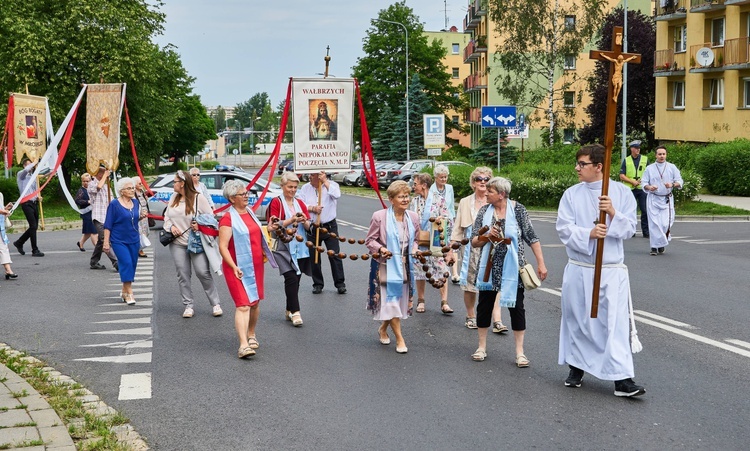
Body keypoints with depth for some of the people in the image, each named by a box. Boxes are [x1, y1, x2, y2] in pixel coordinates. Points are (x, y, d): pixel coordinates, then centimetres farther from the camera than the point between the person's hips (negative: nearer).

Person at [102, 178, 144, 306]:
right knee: (126, 263, -17)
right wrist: (106, 241, -11)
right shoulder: (114, 204, -9)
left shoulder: (135, 202, 7)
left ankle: (124, 291, 24)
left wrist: (141, 217, -1)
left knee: (132, 264, 8)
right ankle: (129, 293, -13)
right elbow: (108, 225, -7)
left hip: (134, 240, 6)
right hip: (119, 241, -6)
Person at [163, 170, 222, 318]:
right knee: (183, 275, 4)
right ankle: (189, 306, 11)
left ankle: (215, 304, 1)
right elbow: (166, 216, 18)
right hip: (177, 243, 5)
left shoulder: (199, 198, -7)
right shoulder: (174, 197, 10)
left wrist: (200, 225, -20)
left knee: (203, 273, -9)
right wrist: (171, 226, -2)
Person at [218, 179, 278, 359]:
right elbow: (222, 246, -19)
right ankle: (243, 345, -19)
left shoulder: (249, 212, 11)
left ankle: (251, 335, 34)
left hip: (256, 265, 8)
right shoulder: (228, 219, -14)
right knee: (243, 305, -15)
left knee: (255, 302, 15)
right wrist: (234, 267, -27)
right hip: (239, 268, -8)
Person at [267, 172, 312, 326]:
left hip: (300, 248, 5)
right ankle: (295, 312, -11)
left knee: (296, 279, 6)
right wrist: (292, 220, -18)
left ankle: (289, 311, 17)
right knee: (291, 278, -13)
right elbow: (274, 225, -10)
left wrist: (304, 221, -8)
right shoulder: (276, 202, -3)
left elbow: (308, 226, 14)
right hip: (284, 248, -5)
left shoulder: (300, 203, 14)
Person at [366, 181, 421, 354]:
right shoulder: (379, 217, -13)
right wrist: (380, 249, -24)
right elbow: (369, 240, -5)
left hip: (404, 266, 5)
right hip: (386, 266, -5)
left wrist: (414, 249, -4)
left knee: (401, 301, 13)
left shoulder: (413, 217, 2)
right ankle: (399, 339, 5)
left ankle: (383, 329, 37)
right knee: (391, 301, -5)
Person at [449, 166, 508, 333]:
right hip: (471, 249, 2)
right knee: (469, 285, 8)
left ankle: (497, 321, -11)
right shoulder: (465, 203, 8)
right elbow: (458, 228, 10)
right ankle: (470, 317, 27)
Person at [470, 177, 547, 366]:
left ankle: (520, 351, 10)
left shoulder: (517, 209, -8)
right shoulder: (484, 211, 0)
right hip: (489, 267, 3)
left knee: (516, 306, 1)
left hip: (512, 268, -3)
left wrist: (541, 263, -8)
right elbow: (474, 242, 1)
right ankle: (482, 347, 23)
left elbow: (532, 237, -6)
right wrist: (487, 236, -20)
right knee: (484, 306, 9)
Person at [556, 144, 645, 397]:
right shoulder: (572, 194, 2)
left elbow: (629, 230, -3)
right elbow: (563, 228, -5)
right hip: (579, 269, 2)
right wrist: (589, 233, -21)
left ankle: (622, 379, -6)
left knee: (615, 321, -7)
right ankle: (576, 367, 30)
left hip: (611, 270, -2)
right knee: (578, 320, 12)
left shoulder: (621, 192, -1)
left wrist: (614, 214, -20)